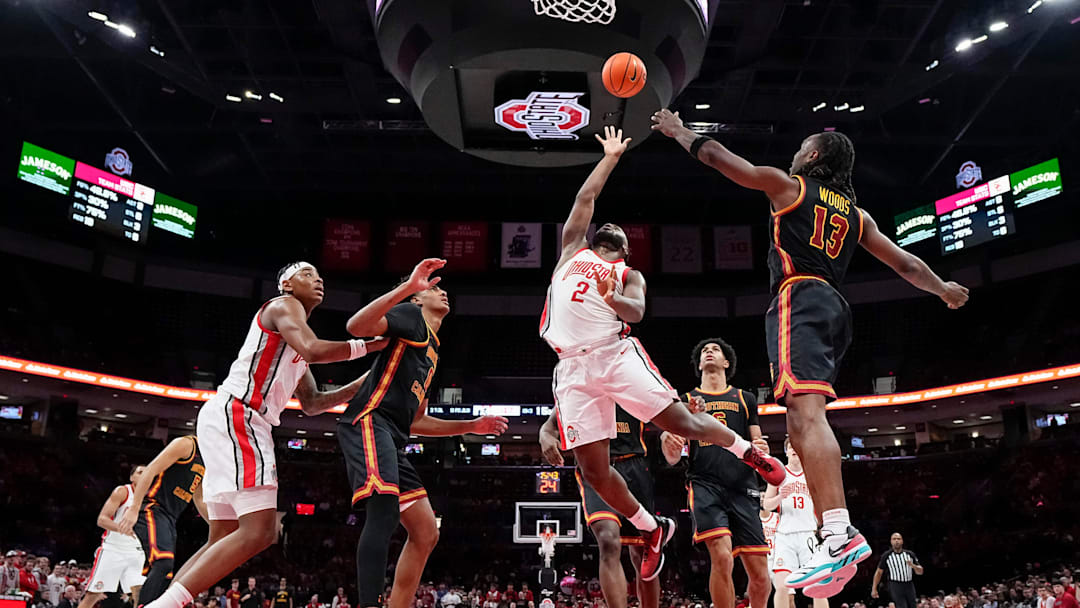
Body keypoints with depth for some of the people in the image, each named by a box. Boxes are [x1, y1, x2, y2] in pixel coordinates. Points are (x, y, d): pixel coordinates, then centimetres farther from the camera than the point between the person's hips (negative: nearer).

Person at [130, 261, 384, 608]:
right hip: (235, 415, -11)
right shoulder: (284, 305, 1)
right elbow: (314, 350, -20)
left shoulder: (294, 342, 29)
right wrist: (370, 345, -9)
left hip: (237, 423, 11)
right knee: (259, 532, -18)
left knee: (222, 541, 12)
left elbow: (312, 404, 29)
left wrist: (364, 383, 22)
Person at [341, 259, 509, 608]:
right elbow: (356, 326, -15)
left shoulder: (433, 353, 31)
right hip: (369, 422, -10)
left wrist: (471, 426, 30)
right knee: (385, 510, -29)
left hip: (393, 438, 10)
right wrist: (407, 286, -23)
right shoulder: (410, 316, 6)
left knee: (426, 533, 6)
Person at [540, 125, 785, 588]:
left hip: (617, 353, -1)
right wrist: (611, 158, 31)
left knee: (682, 423, -10)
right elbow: (585, 198, 23)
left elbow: (636, 313, 1)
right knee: (592, 467, -4)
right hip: (573, 369, 2)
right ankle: (654, 530, 16)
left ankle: (748, 451, 20)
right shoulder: (572, 251, 26)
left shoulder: (629, 276, 21)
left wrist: (614, 299, -20)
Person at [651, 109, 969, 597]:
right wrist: (943, 289, 45)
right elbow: (905, 264, 28)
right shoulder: (857, 214, 25)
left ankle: (841, 534, -38)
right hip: (835, 307, 8)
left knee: (807, 411, -23)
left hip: (801, 299, -8)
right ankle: (832, 539, 4)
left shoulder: (789, 185, 9)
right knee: (800, 421, 8)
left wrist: (679, 131, 28)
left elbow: (716, 155, 12)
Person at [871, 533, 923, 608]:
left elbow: (920, 572, 8)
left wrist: (913, 565, -15)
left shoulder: (910, 554, 5)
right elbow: (879, 572, 5)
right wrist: (874, 589, 0)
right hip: (895, 586, -3)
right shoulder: (887, 556, -1)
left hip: (909, 585, 4)